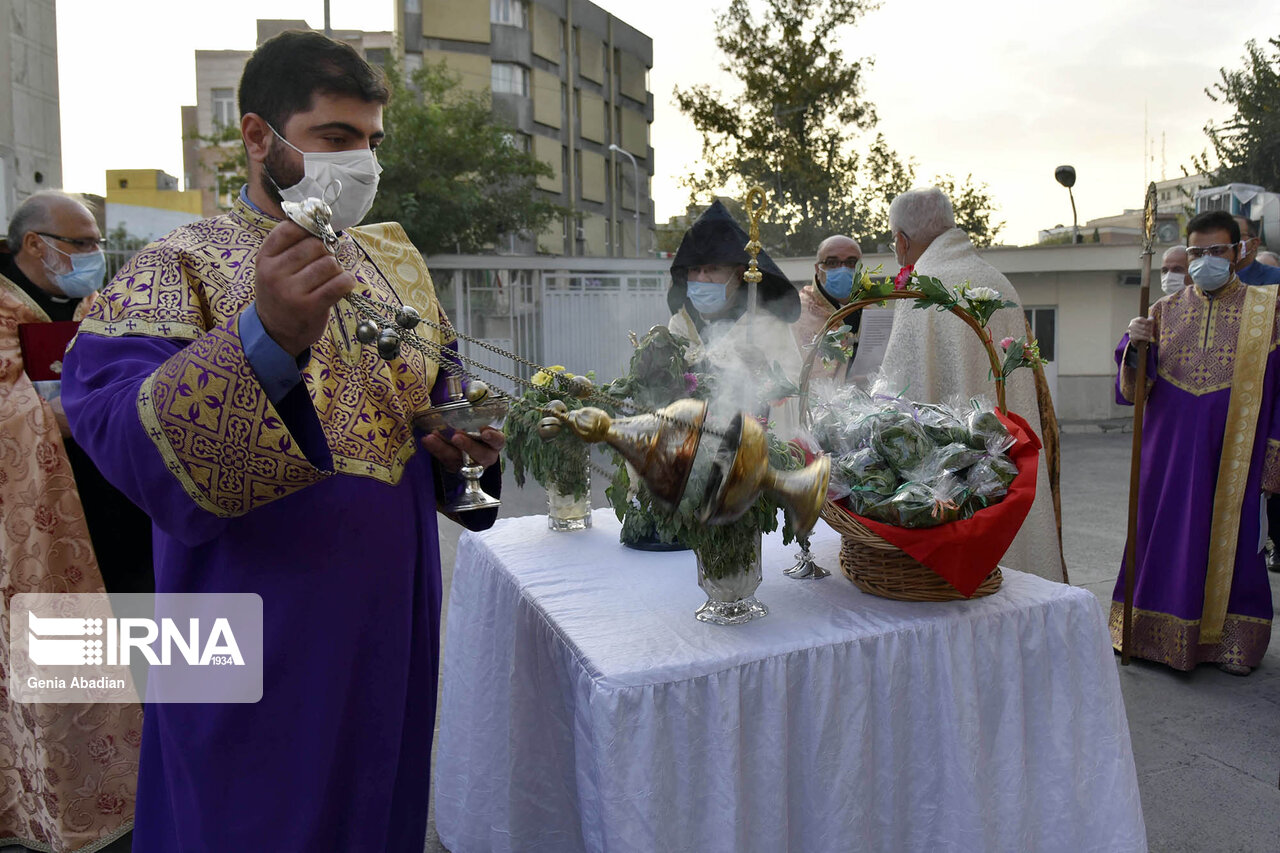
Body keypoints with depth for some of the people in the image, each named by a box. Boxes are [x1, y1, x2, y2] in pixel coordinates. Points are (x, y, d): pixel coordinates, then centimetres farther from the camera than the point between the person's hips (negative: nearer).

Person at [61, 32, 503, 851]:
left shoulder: (395, 258, 8)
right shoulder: (181, 268, -10)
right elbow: (122, 438, -25)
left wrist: (462, 446, -5)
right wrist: (267, 338, -40)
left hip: (393, 617, 5)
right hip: (268, 637, -5)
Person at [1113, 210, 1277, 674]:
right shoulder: (1165, 310, 8)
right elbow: (1132, 388, 3)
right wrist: (1134, 345, -17)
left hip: (1234, 452, -2)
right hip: (1171, 451, 2)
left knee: (1231, 540, 4)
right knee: (1166, 537, 6)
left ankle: (1230, 640, 19)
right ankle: (1162, 634, 19)